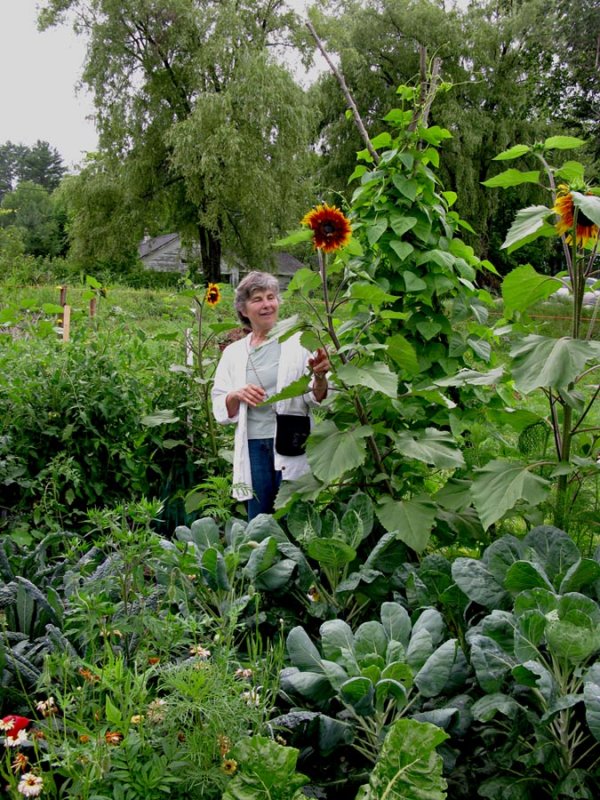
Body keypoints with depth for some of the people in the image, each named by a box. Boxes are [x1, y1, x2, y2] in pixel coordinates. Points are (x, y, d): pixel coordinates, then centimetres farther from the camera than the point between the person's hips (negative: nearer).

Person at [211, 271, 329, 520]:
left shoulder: (299, 343, 2)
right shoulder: (233, 353, 11)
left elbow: (316, 399, 0)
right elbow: (220, 409, 11)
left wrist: (319, 377, -22)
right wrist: (236, 396, -10)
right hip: (253, 445, 3)